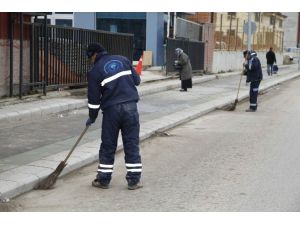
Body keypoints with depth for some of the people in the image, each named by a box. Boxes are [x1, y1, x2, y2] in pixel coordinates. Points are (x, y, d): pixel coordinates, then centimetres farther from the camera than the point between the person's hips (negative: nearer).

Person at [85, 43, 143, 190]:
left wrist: (92, 117, 13)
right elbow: (137, 80, 11)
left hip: (111, 110, -2)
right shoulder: (123, 60, 9)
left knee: (108, 145, 8)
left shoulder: (95, 71, -1)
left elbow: (93, 98, 0)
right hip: (131, 106, 3)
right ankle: (134, 180, 9)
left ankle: (103, 179, 16)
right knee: (132, 143, 6)